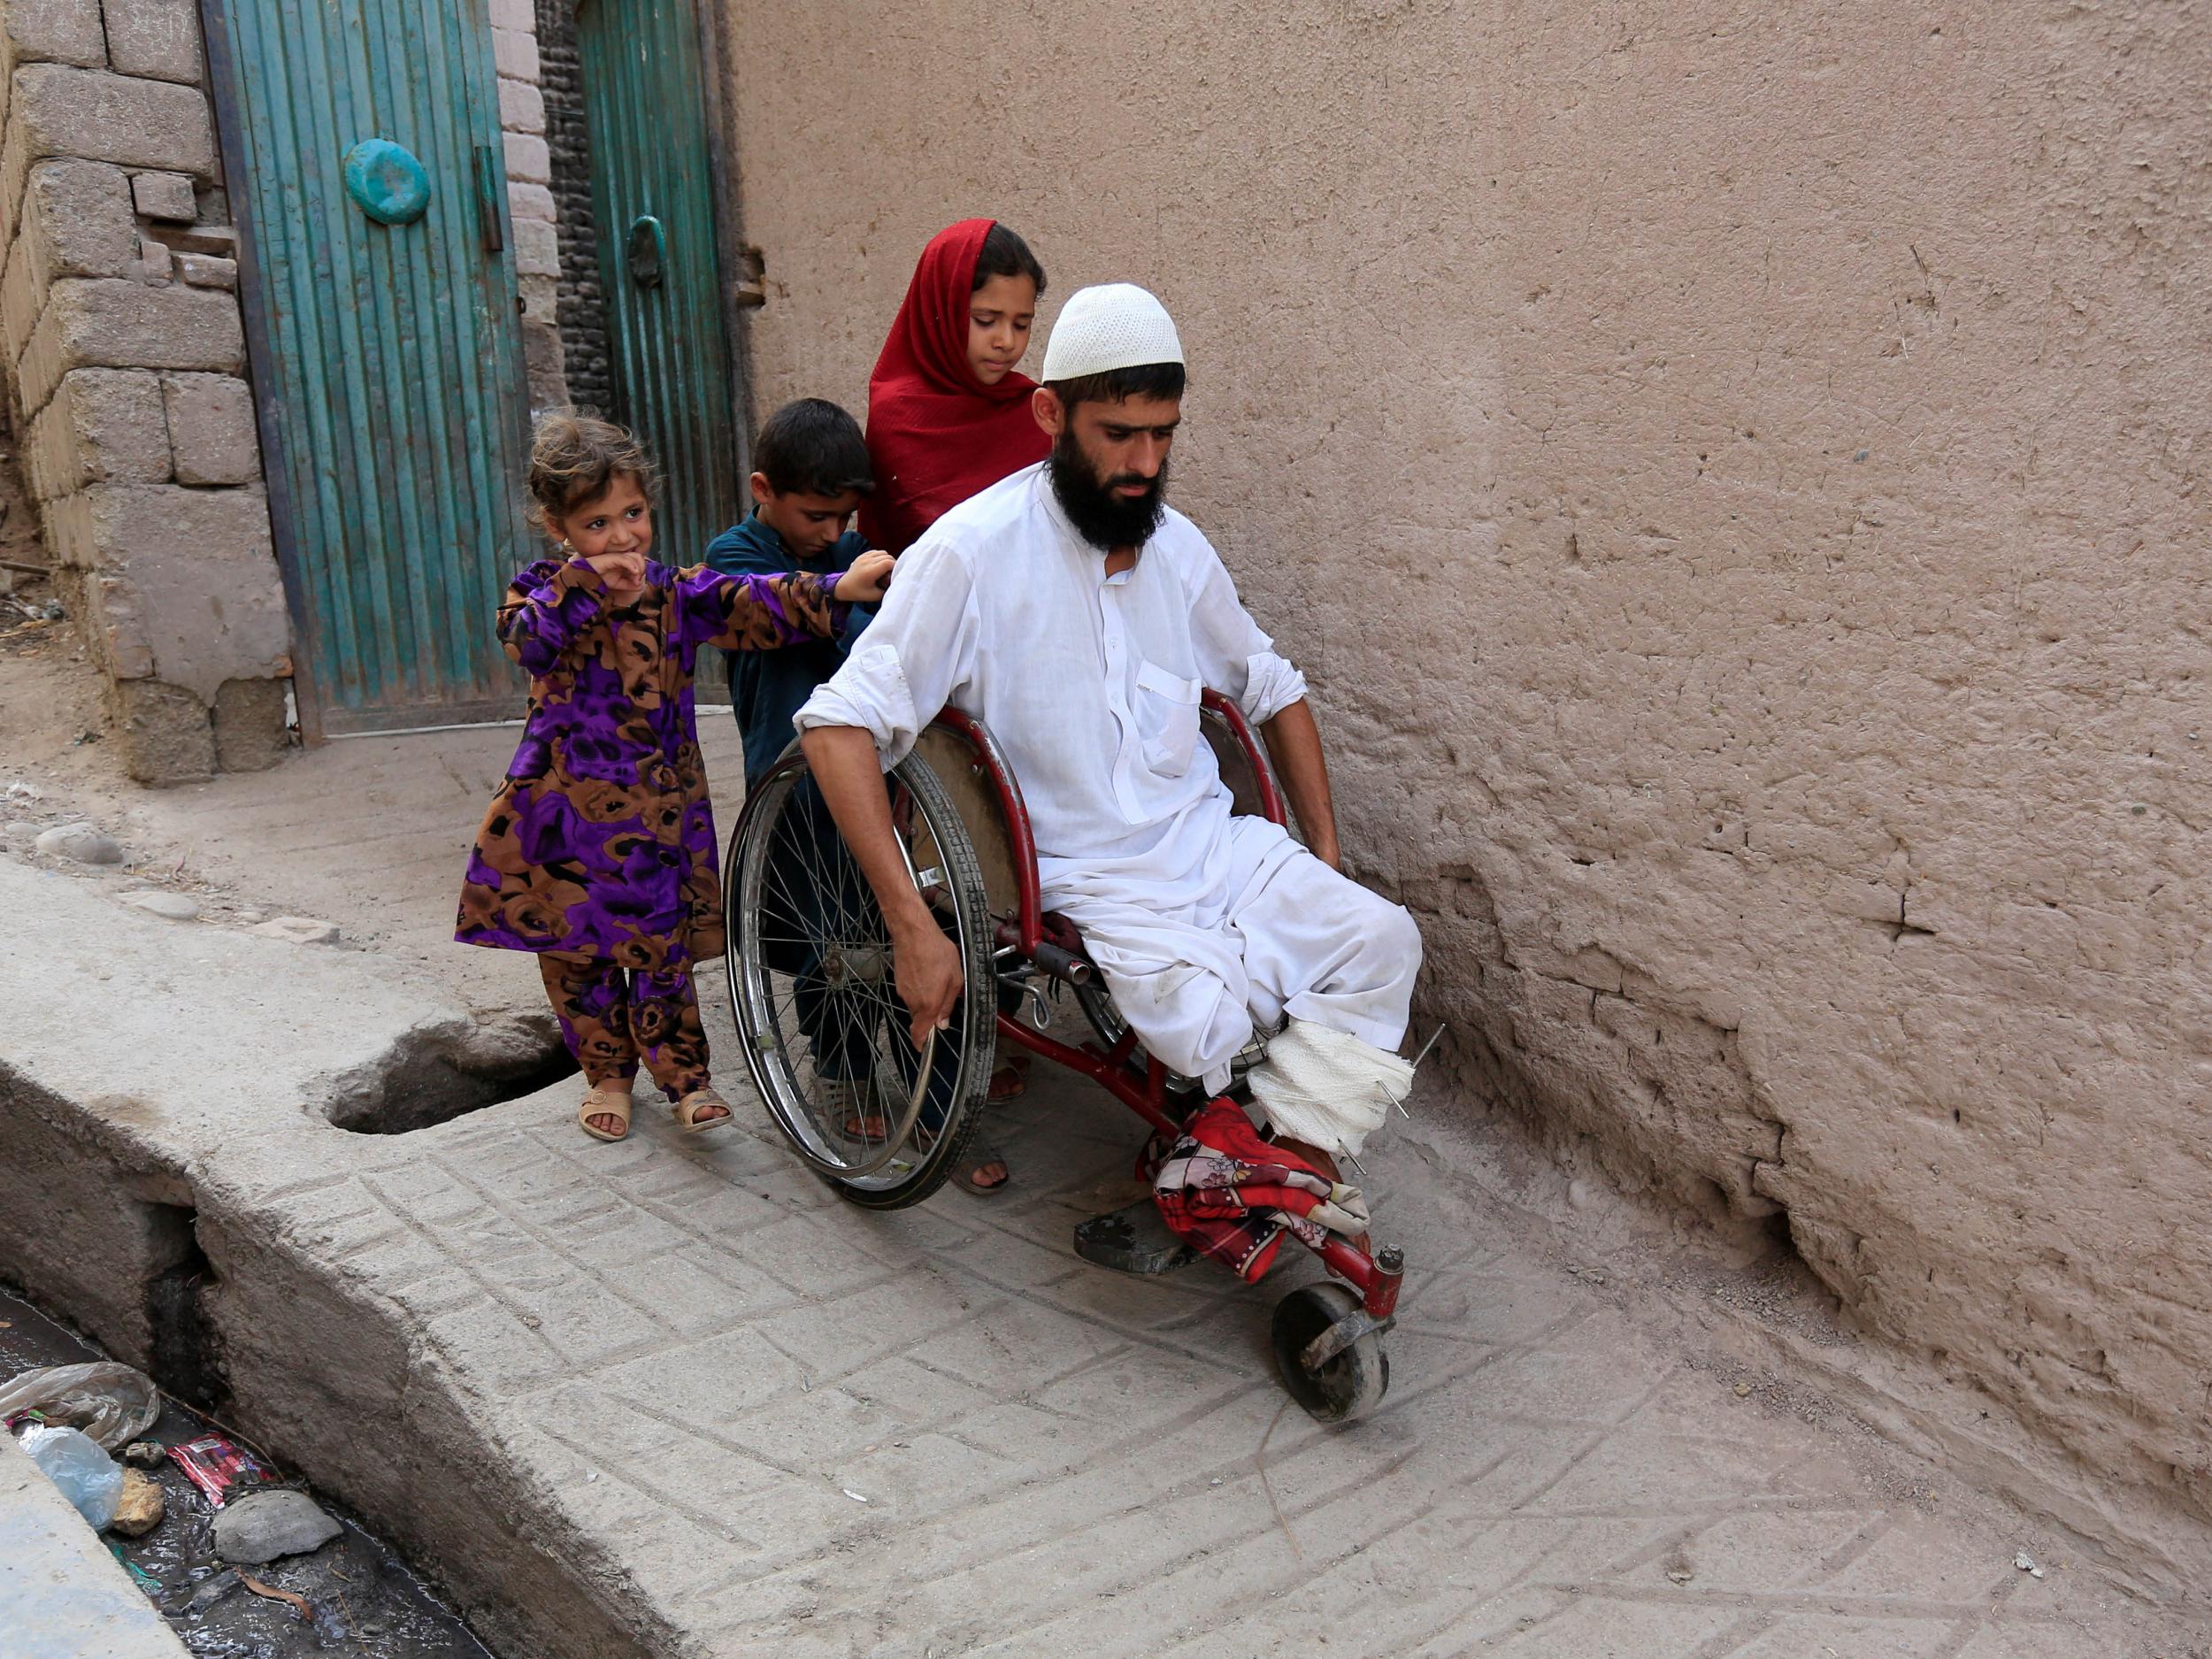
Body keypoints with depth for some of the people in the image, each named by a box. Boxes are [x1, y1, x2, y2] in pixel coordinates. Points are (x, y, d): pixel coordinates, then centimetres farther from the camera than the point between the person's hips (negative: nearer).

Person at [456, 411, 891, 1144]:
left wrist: (836, 590, -31)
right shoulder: (543, 589, 1)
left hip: (655, 808, -1)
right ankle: (608, 1074, 29)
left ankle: (685, 1075, 16)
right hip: (564, 807, 1)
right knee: (574, 950, 10)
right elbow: (525, 639, -22)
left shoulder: (674, 593, 1)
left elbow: (750, 605, -16)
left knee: (657, 947, 1)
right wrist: (586, 583, -30)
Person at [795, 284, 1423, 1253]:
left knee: (1382, 938, -16)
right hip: (1089, 880, -6)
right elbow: (840, 723, -18)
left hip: (1213, 843, 6)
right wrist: (911, 925, -25)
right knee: (1210, 1028, -28)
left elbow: (1274, 690, 21)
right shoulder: (975, 551, -12)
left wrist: (1326, 857, 12)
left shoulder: (1176, 544, 7)